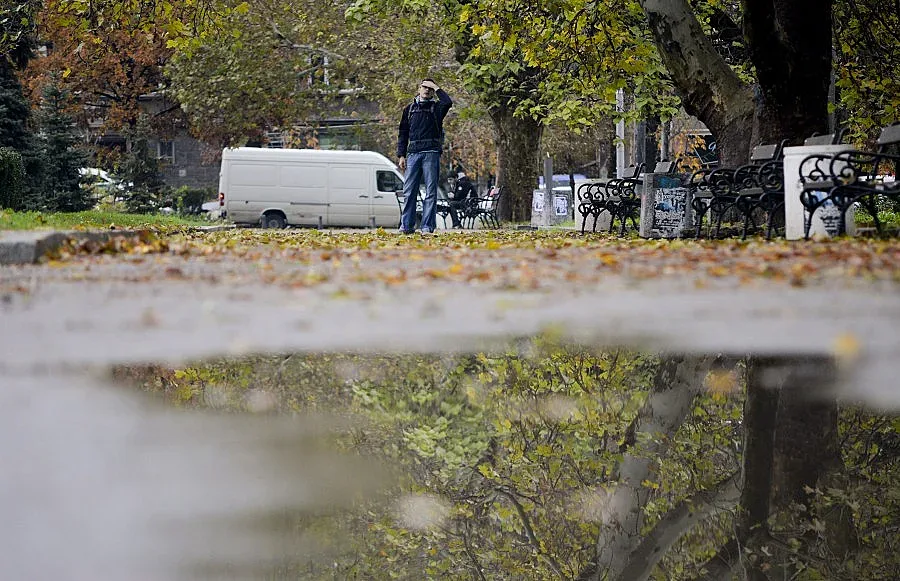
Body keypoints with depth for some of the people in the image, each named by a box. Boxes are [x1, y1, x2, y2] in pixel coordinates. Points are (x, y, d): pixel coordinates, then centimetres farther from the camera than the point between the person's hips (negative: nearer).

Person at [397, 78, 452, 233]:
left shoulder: (436, 107, 9)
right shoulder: (409, 109, 17)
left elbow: (448, 102, -16)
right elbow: (402, 133, 16)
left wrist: (436, 88, -2)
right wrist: (401, 155, 8)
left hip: (431, 153, -3)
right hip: (413, 152, 3)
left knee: (431, 191, -3)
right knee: (409, 191, -1)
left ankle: (427, 227, -3)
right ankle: (406, 226, 1)